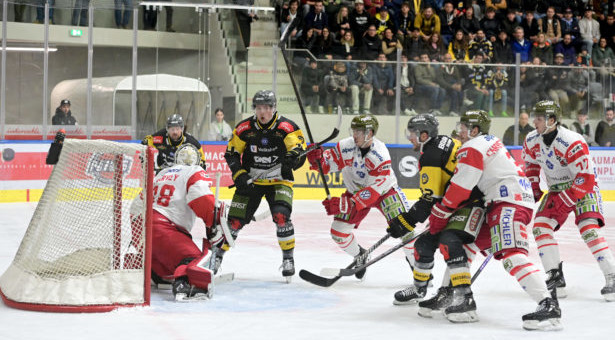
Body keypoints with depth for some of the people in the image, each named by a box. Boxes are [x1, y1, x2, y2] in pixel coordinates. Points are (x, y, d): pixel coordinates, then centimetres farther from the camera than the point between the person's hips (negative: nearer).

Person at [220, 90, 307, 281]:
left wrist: (293, 157, -41)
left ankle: (288, 258, -6)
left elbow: (299, 150, -18)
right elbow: (231, 154, 2)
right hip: (251, 181, 2)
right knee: (235, 220, -3)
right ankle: (218, 254, 17)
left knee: (281, 215, -22)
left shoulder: (286, 127, -12)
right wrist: (239, 175, -11)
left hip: (279, 181, -2)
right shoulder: (244, 128, -5)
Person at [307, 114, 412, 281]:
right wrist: (317, 159, -35)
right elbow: (329, 163, -10)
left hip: (385, 190, -4)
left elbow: (374, 190, -36)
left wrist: (346, 204, -43)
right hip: (356, 191, 4)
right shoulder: (346, 146, -20)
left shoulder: (380, 155, -32)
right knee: (338, 231, -4)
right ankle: (360, 256, 25)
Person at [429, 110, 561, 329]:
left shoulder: (472, 148, -7)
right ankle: (464, 300, 10)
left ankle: (548, 305, -33)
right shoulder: (490, 142, 24)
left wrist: (438, 216, 0)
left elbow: (459, 189, -10)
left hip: (510, 202, -11)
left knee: (510, 254, -25)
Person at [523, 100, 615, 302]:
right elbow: (531, 163, 16)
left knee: (588, 229, -24)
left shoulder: (572, 143, -28)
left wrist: (565, 201, -27)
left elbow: (586, 178, -27)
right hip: (556, 190, 7)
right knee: (541, 227, -10)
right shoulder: (532, 140, -6)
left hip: (582, 188, -7)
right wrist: (533, 188, 5)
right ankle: (555, 279, -5)